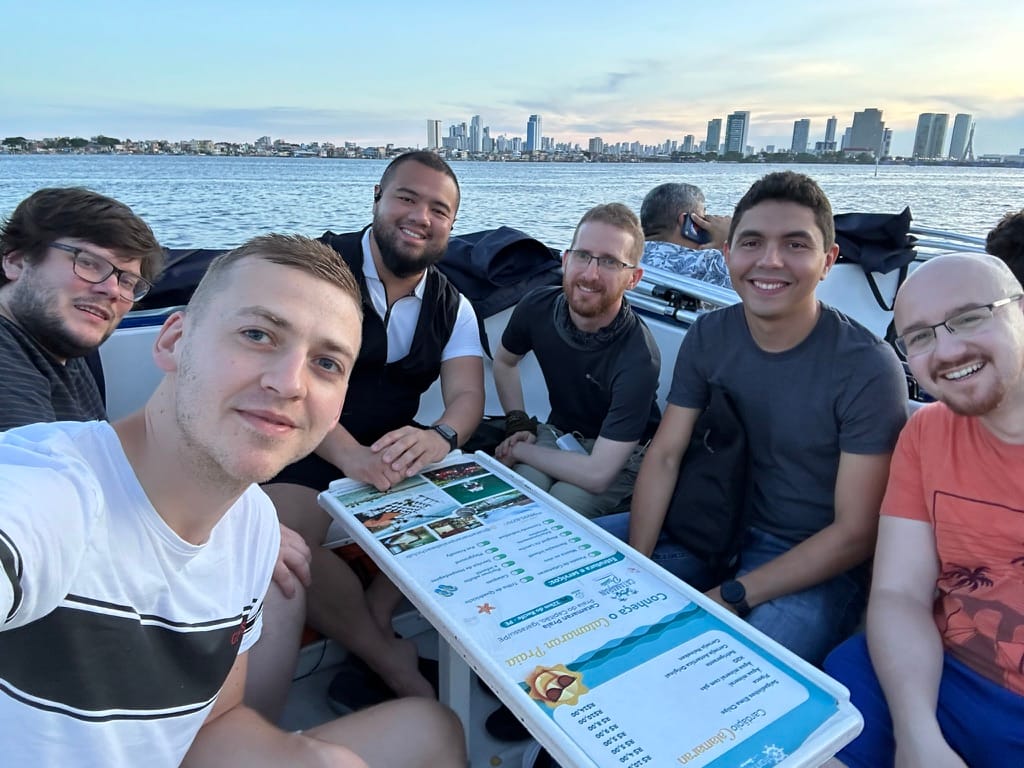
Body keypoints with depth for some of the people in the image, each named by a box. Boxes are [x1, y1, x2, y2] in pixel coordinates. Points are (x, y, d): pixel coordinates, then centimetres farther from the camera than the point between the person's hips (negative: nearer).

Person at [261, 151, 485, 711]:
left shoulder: (452, 308, 4)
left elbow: (467, 395, -8)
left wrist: (438, 438, -33)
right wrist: (349, 454, -37)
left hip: (391, 454, 5)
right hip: (304, 453, -4)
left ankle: (370, 628, -7)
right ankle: (393, 662, -7)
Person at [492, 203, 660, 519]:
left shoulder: (638, 359, -31)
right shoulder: (538, 306, -15)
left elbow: (597, 474, -30)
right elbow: (503, 362, 10)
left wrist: (518, 450, -18)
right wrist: (518, 423, -2)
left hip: (618, 454, -3)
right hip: (557, 432, 4)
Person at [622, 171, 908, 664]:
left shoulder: (868, 369, -20)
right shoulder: (708, 337, -6)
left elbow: (855, 533, -17)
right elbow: (664, 455, -6)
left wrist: (733, 596, -21)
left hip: (818, 564, -4)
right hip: (725, 529, 5)